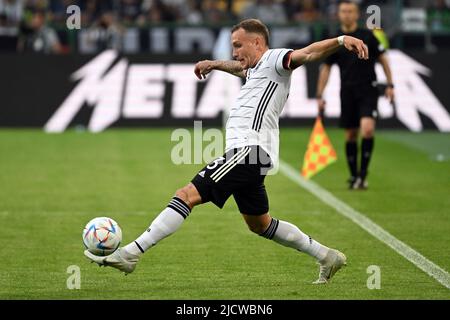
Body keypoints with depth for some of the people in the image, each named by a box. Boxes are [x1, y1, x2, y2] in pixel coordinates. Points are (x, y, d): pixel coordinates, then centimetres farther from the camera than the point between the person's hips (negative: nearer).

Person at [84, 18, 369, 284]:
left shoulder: (274, 59, -3)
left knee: (188, 195, -17)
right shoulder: (258, 68, 25)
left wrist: (340, 40, -37)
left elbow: (307, 54, -21)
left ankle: (130, 254, -23)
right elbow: (241, 68, 50)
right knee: (259, 225, 21)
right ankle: (327, 257, 27)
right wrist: (215, 64, 62)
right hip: (248, 155, 11)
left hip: (248, 151, -11)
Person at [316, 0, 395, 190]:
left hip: (368, 90, -3)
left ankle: (363, 172, -12)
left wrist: (390, 85, 1)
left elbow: (382, 60, 6)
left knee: (367, 129, -21)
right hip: (347, 92, 3)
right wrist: (320, 96, 6)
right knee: (350, 135, 6)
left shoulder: (367, 36, 0)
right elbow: (326, 68, 11)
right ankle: (354, 176, 20)